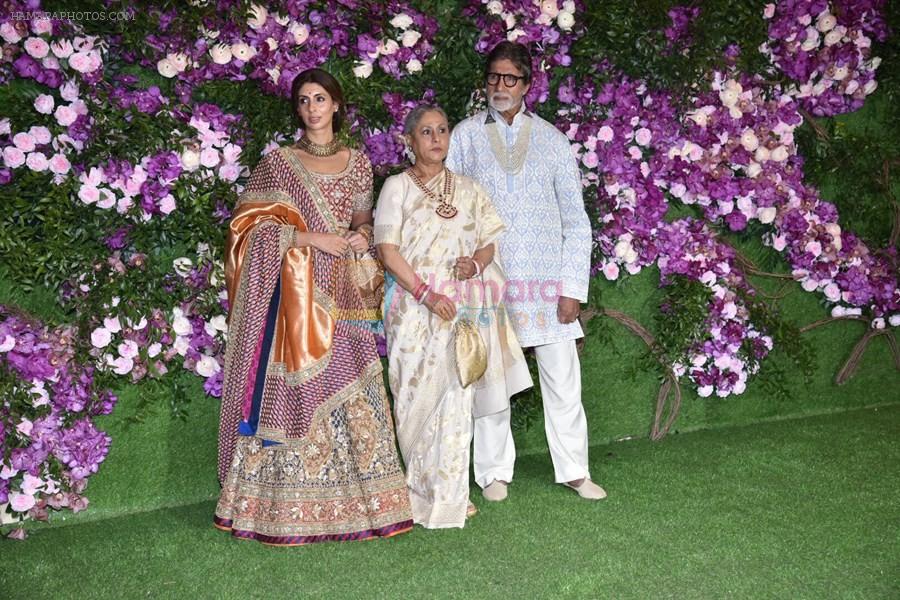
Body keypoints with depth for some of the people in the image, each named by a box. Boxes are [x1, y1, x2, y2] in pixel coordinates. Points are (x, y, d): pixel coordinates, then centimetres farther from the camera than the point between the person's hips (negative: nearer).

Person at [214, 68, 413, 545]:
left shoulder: (357, 163, 13)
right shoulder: (277, 163, 2)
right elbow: (252, 228, -4)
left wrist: (363, 236, 0)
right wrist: (311, 238, -12)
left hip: (341, 295, 3)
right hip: (294, 294, -3)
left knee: (351, 392, 1)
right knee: (293, 390, -4)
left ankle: (355, 499, 11)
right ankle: (287, 507, 5)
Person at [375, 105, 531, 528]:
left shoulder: (467, 190, 16)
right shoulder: (397, 187, 4)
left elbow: (489, 242, 16)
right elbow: (388, 250, -4)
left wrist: (476, 263, -8)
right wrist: (426, 294, -14)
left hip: (463, 307, 3)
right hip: (414, 306, -3)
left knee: (457, 396, 0)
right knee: (418, 396, -2)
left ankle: (450, 495, 9)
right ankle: (422, 491, 11)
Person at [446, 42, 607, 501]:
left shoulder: (551, 139, 7)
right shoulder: (465, 136, 6)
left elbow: (576, 220, 7)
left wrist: (573, 288, -1)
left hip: (547, 279, 1)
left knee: (563, 378, 2)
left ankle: (573, 471, 15)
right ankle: (494, 472, 17)